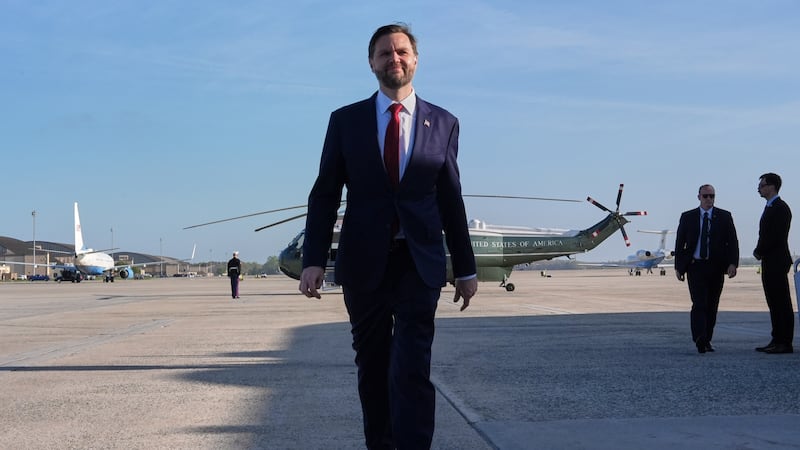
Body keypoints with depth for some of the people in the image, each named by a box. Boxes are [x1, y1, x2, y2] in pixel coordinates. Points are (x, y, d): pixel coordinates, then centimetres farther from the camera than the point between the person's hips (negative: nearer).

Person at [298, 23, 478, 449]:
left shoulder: (443, 123, 6)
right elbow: (324, 195, 3)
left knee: (412, 370, -11)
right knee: (372, 366, 10)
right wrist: (314, 260, -7)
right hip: (364, 262, 1)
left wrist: (465, 269, 10)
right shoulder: (345, 120, 4)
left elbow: (451, 201, 9)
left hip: (419, 262, -1)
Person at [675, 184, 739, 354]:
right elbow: (679, 243, 8)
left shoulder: (724, 217, 7)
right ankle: (699, 341, -22)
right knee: (699, 304, -13)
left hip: (716, 267, 2)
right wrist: (678, 266, 3)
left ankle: (707, 341, 17)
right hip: (695, 266, -1)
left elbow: (733, 242, 2)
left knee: (712, 306, 7)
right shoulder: (687, 217, 7)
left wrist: (732, 263, -11)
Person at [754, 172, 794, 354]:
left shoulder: (780, 208, -12)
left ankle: (785, 343, -5)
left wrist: (759, 251, -9)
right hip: (769, 262, 10)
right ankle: (777, 341, 15)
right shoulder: (770, 208, 19)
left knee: (782, 303, -7)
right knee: (774, 303, 11)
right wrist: (760, 252, 5)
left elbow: (776, 236, -19)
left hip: (777, 262, -10)